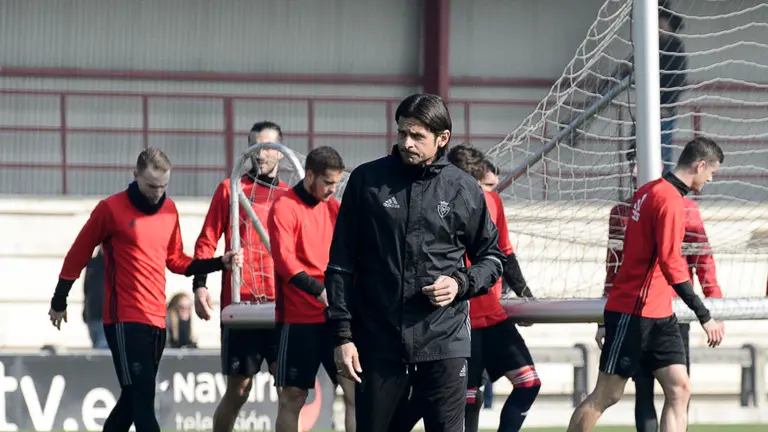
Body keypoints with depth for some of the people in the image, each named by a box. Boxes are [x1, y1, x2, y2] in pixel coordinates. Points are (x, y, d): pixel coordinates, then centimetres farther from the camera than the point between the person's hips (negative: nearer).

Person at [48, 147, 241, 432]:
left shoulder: (169, 210, 10)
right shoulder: (111, 209, -7)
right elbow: (78, 254, 2)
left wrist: (220, 263, 6)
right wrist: (59, 302, 7)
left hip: (157, 320, 7)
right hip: (124, 320, -7)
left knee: (133, 399, 13)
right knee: (142, 399, -13)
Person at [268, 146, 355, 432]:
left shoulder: (335, 209, 11)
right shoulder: (285, 209, -6)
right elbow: (284, 260, -16)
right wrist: (319, 290, -27)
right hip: (298, 318, -5)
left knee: (355, 390, -4)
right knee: (292, 397, 2)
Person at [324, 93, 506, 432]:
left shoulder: (464, 190, 4)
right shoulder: (367, 181, 2)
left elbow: (492, 257, 16)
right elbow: (341, 263, 4)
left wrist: (462, 283, -6)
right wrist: (342, 333, -1)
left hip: (445, 343, 0)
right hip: (378, 342, 0)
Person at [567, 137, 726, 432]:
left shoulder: (649, 192, 12)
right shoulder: (670, 201, -17)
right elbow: (671, 264, -22)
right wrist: (704, 316, -21)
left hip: (658, 316, 10)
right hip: (634, 313, -10)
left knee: (679, 389, 0)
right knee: (607, 395, -2)